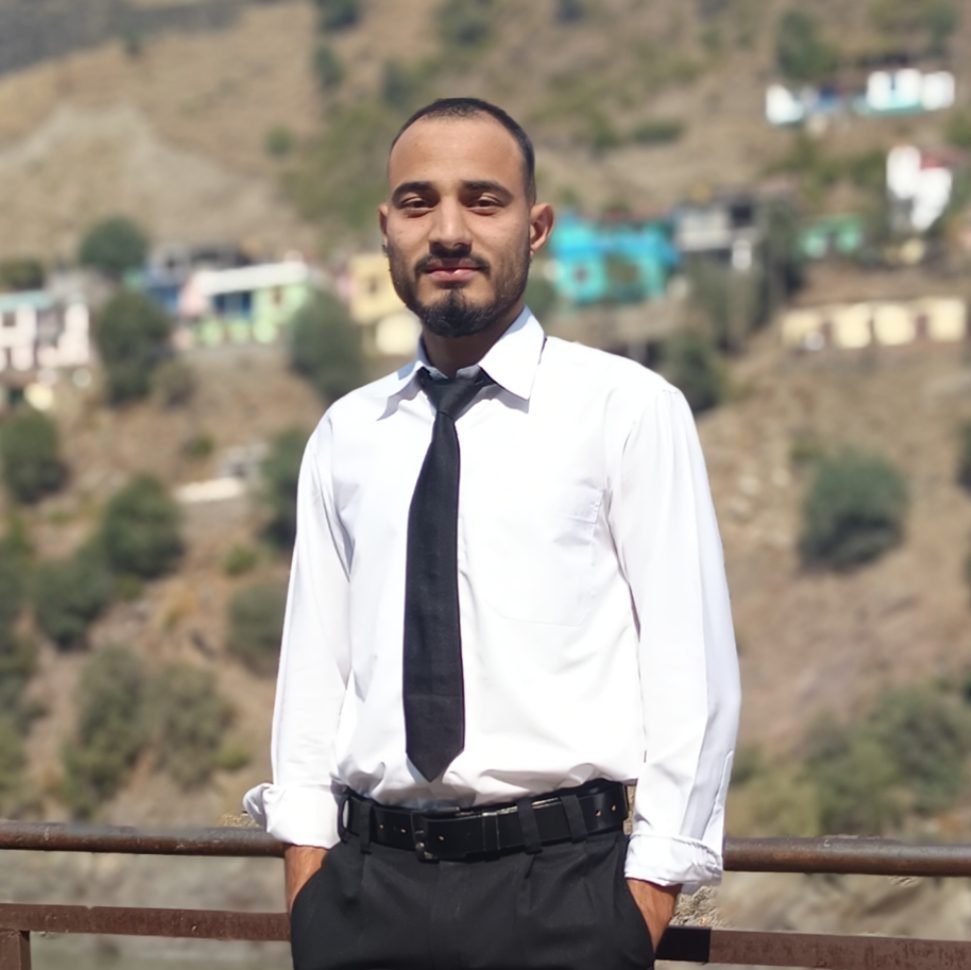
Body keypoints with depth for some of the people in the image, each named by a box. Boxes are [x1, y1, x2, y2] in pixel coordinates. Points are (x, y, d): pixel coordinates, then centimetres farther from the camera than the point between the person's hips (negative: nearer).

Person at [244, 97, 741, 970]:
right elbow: (314, 663, 10)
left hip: (558, 890, -3)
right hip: (366, 886, 3)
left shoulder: (629, 410, -3)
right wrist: (307, 880, 4)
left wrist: (645, 900, -9)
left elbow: (688, 663, -5)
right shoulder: (345, 437, 10)